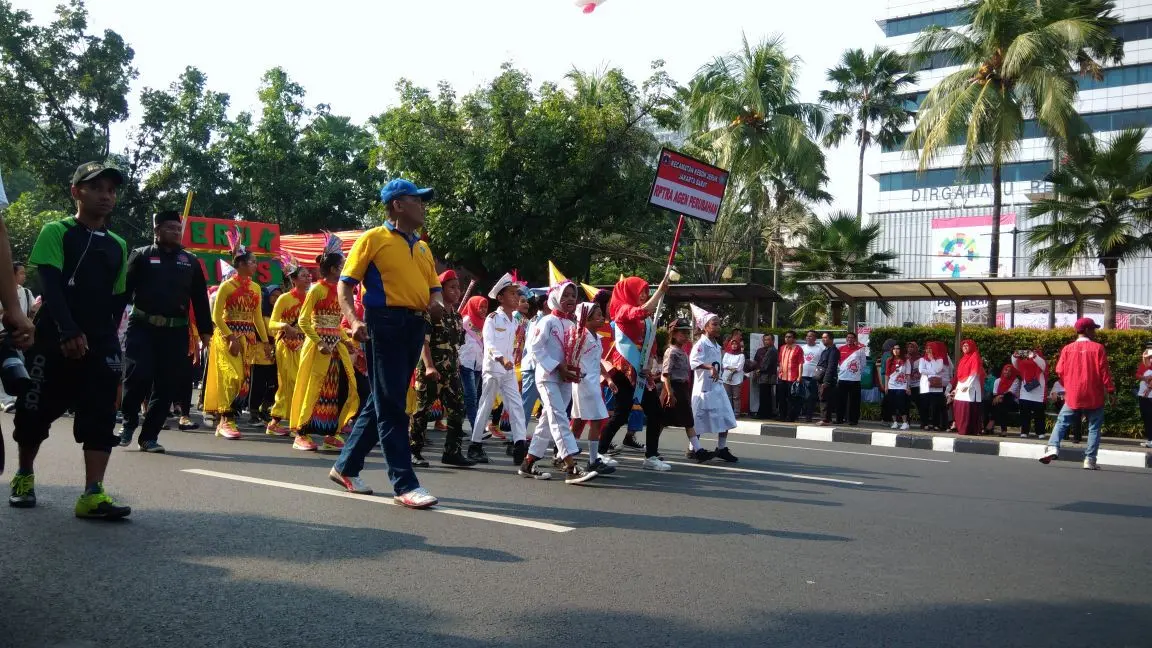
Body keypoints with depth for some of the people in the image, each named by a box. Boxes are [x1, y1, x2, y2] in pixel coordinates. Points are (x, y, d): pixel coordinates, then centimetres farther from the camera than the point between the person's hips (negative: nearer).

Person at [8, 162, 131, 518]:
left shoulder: (118, 246, 13)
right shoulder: (55, 232, -1)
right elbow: (51, 286, -13)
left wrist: (106, 337, 12)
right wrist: (70, 332, -23)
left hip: (100, 344, 3)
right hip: (54, 340, -3)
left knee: (101, 417, -7)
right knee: (35, 412, 6)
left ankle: (93, 494, -8)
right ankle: (24, 476, 31)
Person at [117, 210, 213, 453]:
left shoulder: (190, 261, 12)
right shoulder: (141, 256, 5)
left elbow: (200, 298, 11)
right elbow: (124, 290, 0)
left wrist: (205, 330, 6)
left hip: (175, 332, 3)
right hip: (142, 327, -2)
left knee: (167, 385, 2)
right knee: (138, 376, -12)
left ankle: (149, 435, 11)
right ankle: (129, 422, 14)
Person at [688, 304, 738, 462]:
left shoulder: (717, 346, 14)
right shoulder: (701, 344, -13)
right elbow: (693, 361, -29)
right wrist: (710, 368, -39)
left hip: (717, 386, 8)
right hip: (704, 387, -8)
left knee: (725, 418, 4)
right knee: (699, 420, 2)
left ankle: (722, 448, 14)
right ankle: (694, 449, 13)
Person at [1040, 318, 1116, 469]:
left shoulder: (1067, 349, 2)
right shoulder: (1097, 348, -4)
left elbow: (1060, 372, 3)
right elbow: (1104, 372, -7)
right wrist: (1111, 392, -2)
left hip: (1073, 396, 2)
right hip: (1094, 396, -1)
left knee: (1062, 422, 10)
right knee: (1094, 427, 7)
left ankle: (1053, 447, -11)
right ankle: (1090, 460, 2)